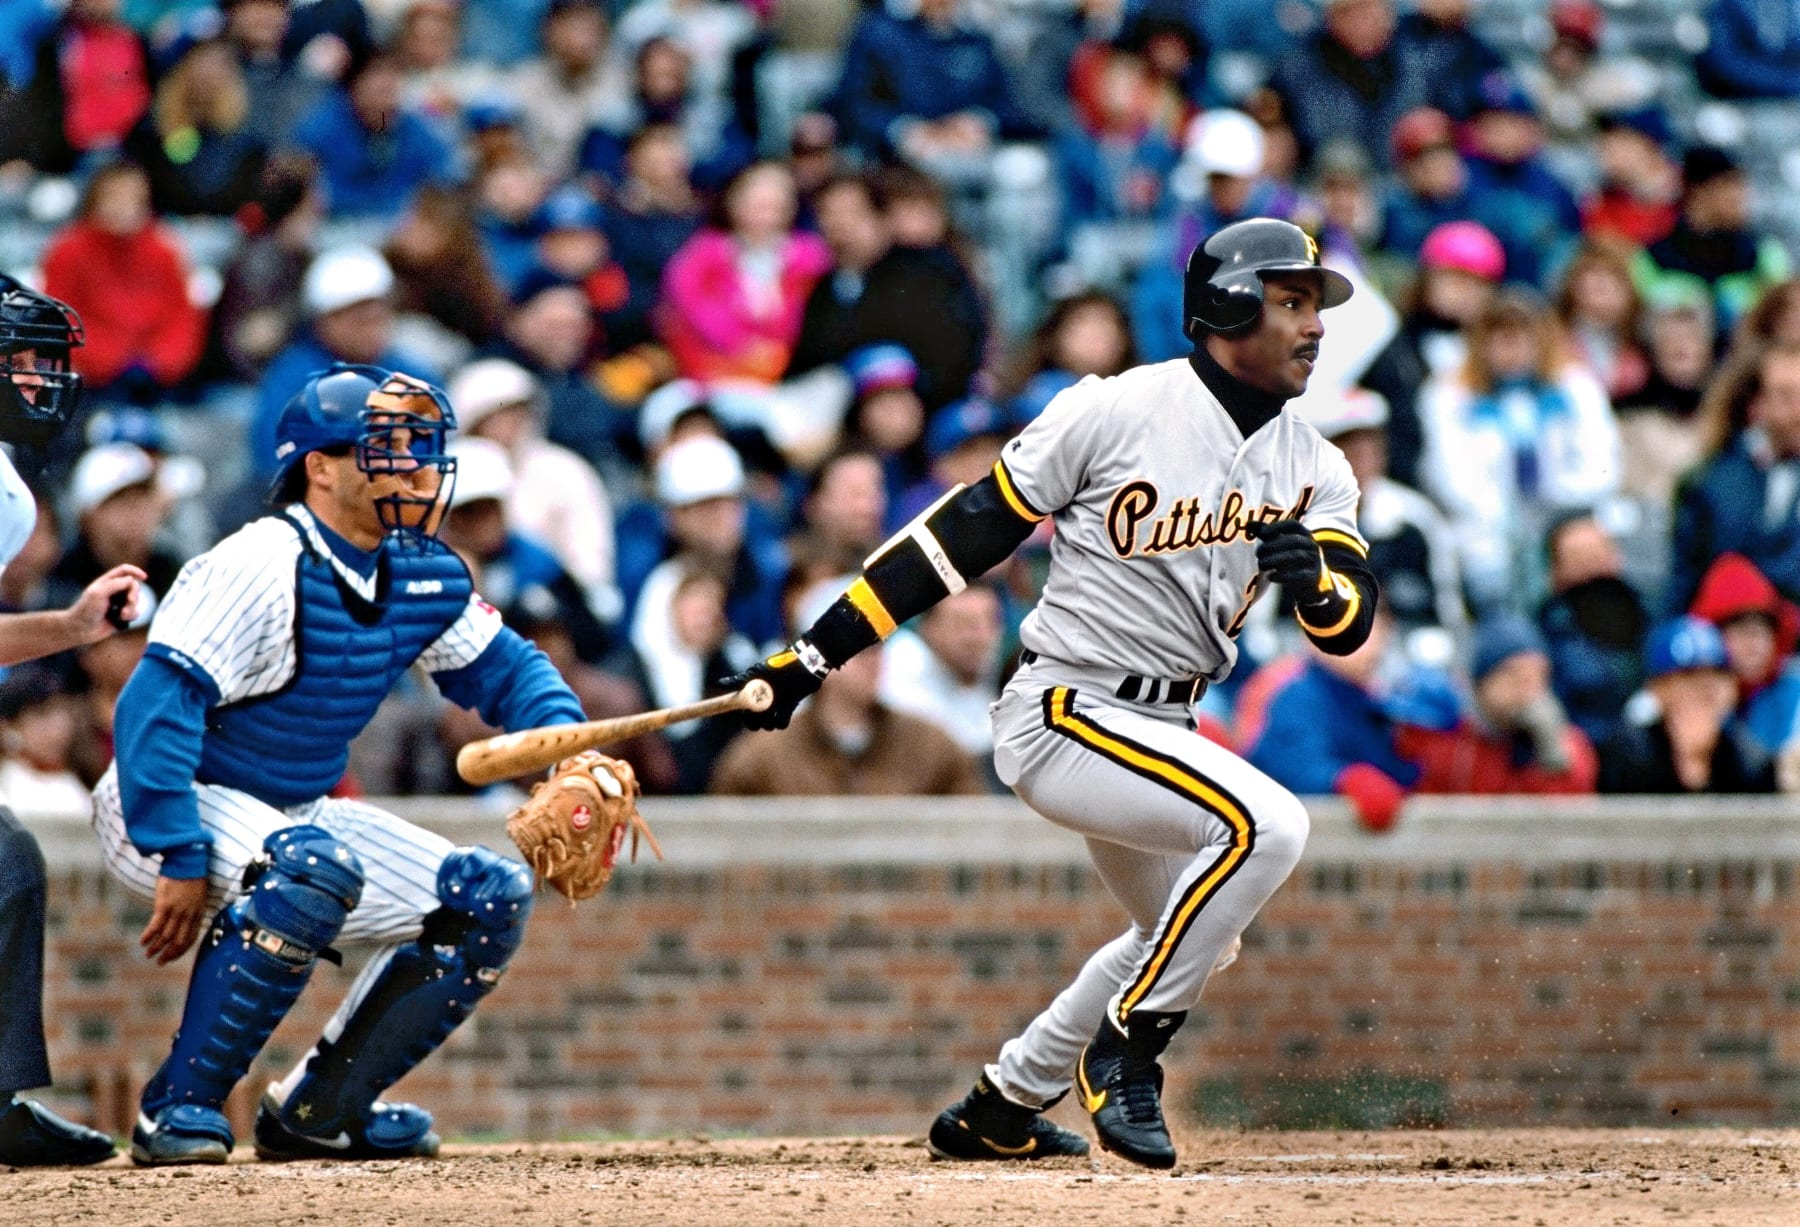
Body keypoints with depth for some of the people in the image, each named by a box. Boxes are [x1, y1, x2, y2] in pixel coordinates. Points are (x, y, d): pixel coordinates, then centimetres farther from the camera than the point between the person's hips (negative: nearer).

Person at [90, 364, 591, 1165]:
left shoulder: (423, 575, 2)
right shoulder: (263, 567, -23)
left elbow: (504, 669, 14)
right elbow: (157, 702, -29)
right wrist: (179, 862, -33)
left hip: (298, 817, 9)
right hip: (164, 812, -9)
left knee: (490, 900, 1)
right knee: (314, 866, -38)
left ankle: (318, 1111, 8)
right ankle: (178, 1105, -29)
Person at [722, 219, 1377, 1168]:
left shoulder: (1313, 467, 5)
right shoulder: (1115, 412, -14)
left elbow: (1348, 625, -4)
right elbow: (965, 532, -10)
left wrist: (1314, 578, -29)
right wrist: (812, 656, -10)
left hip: (1154, 727, 9)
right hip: (1061, 717, -9)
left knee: (1180, 934, 23)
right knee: (1267, 826, -25)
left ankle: (999, 1109, 35)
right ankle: (1124, 1055, -14)